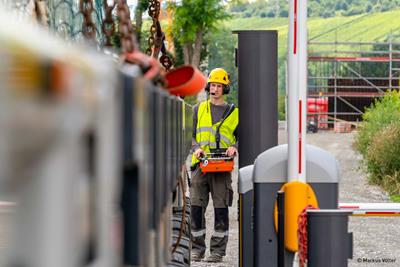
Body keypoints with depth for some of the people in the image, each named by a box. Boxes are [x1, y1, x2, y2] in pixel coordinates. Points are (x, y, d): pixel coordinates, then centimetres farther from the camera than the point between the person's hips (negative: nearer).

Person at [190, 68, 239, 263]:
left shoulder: (234, 113, 12)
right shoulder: (198, 110, 14)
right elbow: (190, 134, 10)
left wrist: (234, 147, -10)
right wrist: (196, 148, -9)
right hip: (201, 164, 1)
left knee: (221, 208, -3)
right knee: (196, 208, -2)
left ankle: (218, 250, 1)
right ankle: (197, 249, 5)